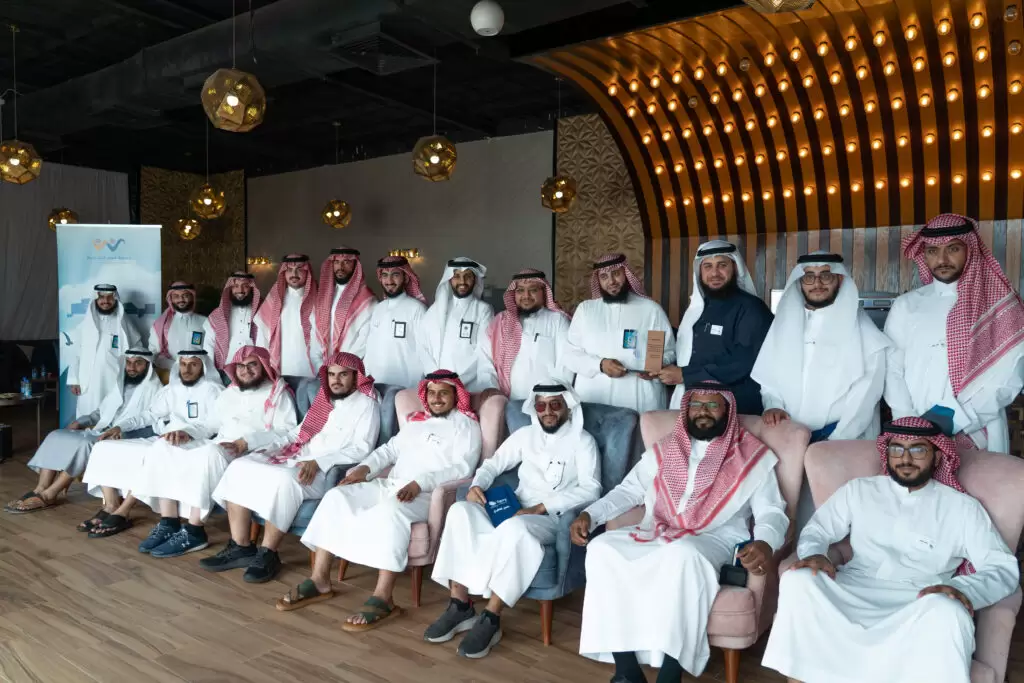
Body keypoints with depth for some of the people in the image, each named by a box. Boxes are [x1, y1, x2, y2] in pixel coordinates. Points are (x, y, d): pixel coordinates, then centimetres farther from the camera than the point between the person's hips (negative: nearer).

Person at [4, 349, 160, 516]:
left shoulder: (153, 388, -2)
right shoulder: (121, 385, 23)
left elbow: (149, 417, -18)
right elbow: (101, 411, 23)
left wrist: (120, 428, -31)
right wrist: (80, 422, 5)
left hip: (124, 437, -8)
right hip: (100, 433, 8)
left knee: (84, 444, -30)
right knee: (56, 436, -8)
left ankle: (48, 495, -19)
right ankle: (40, 489, -16)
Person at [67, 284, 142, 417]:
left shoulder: (123, 324, 6)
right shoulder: (85, 323, 9)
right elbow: (75, 353, 9)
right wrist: (73, 380, 3)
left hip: (116, 385, -1)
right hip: (89, 385, 1)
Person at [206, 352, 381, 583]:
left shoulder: (366, 404, -3)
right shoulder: (323, 399, 21)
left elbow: (362, 450, -13)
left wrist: (318, 463, -23)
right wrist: (270, 449, 7)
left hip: (327, 472, -8)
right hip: (296, 459, 8)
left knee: (284, 480, -36)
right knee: (239, 467, -9)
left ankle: (267, 555, -20)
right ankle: (241, 547, -8)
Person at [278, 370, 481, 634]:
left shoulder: (466, 425, 1)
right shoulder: (416, 420, 23)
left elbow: (462, 468, -11)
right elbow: (390, 449, 19)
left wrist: (419, 483, -23)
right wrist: (365, 467, -1)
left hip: (428, 494, -7)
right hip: (389, 483, 7)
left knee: (391, 509, -38)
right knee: (336, 497, -12)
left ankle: (383, 598, -33)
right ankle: (320, 580, -8)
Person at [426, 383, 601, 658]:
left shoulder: (582, 441, 2)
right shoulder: (525, 435, 16)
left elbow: (590, 490, -9)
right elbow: (493, 464, 16)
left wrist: (540, 508, -17)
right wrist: (477, 485, -9)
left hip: (553, 519, -5)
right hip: (515, 511, 5)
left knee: (515, 528, -39)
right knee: (460, 511, -23)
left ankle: (491, 618, -27)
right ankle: (460, 605, -18)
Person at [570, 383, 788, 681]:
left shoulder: (752, 457, 7)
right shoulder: (665, 450, 17)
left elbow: (771, 511, 0)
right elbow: (628, 490, 17)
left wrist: (765, 543, -25)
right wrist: (590, 514, 1)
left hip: (715, 539, -4)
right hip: (657, 534, 4)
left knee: (684, 555, -39)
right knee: (602, 548, -23)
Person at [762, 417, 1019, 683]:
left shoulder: (962, 507, 13)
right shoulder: (858, 489, 17)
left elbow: (1004, 567, 6)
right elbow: (817, 530, 16)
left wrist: (963, 589, -17)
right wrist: (814, 554, -10)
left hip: (919, 607, -1)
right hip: (853, 595, 1)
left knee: (947, 611, -36)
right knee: (797, 581, -29)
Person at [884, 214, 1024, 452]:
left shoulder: (998, 304, 1)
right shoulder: (905, 306, 5)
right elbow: (892, 370, 2)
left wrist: (957, 418, -13)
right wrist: (910, 423, -10)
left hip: (979, 438, -1)